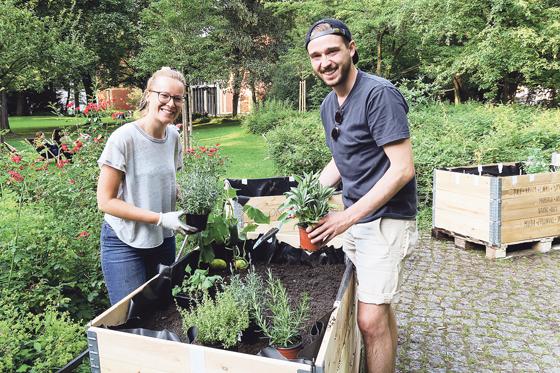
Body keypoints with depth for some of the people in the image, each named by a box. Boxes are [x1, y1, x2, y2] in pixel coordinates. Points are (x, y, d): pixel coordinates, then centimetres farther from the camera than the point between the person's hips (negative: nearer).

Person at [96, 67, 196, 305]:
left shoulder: (173, 135, 0)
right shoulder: (124, 138, -19)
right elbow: (106, 201, -17)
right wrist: (161, 219, -23)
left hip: (164, 240, 6)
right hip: (125, 243, -6)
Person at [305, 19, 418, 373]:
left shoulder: (379, 94, -18)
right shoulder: (329, 105, 8)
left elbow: (403, 169, -22)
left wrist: (348, 217, -24)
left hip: (386, 219, -8)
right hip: (355, 217, 8)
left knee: (371, 320, -7)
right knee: (380, 305, 20)